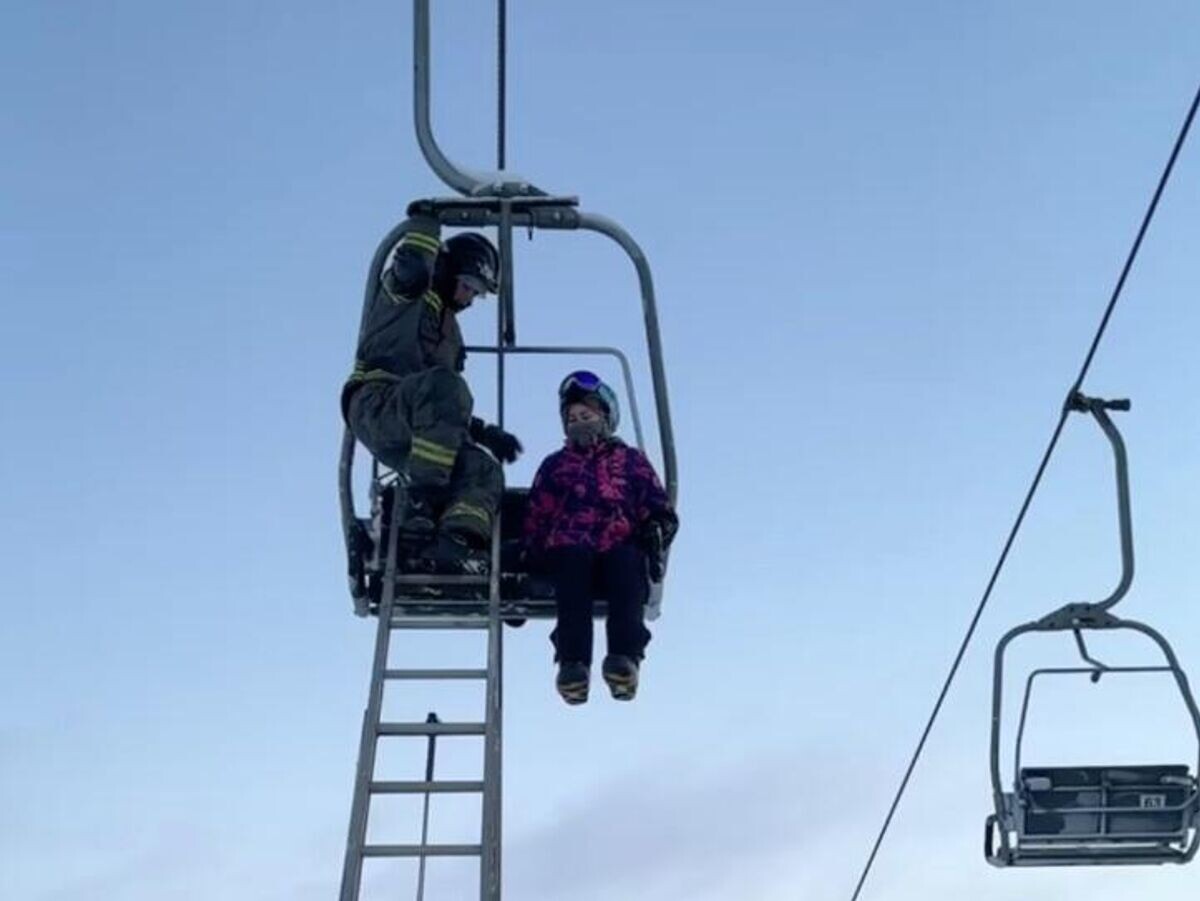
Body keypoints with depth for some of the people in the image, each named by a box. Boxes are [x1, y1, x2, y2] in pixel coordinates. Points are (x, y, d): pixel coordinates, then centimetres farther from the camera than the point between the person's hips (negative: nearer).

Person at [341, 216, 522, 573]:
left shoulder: (448, 329, 34)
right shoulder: (405, 291, 13)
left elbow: (447, 412, 32)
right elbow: (411, 265, -16)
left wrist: (484, 432, 18)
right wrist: (427, 220, -1)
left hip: (405, 441, 8)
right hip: (376, 404, -7)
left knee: (483, 470, -18)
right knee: (443, 385, -37)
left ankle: (453, 540, -41)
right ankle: (420, 508, -43)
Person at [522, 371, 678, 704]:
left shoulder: (631, 461, 27)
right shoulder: (555, 465, 31)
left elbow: (660, 510, 15)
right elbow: (534, 520, 24)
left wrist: (655, 527, -8)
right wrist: (530, 553, 4)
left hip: (620, 554, 0)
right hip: (568, 555, 0)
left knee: (627, 559, -36)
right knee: (574, 557, -36)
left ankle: (624, 656, -57)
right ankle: (573, 661, -54)